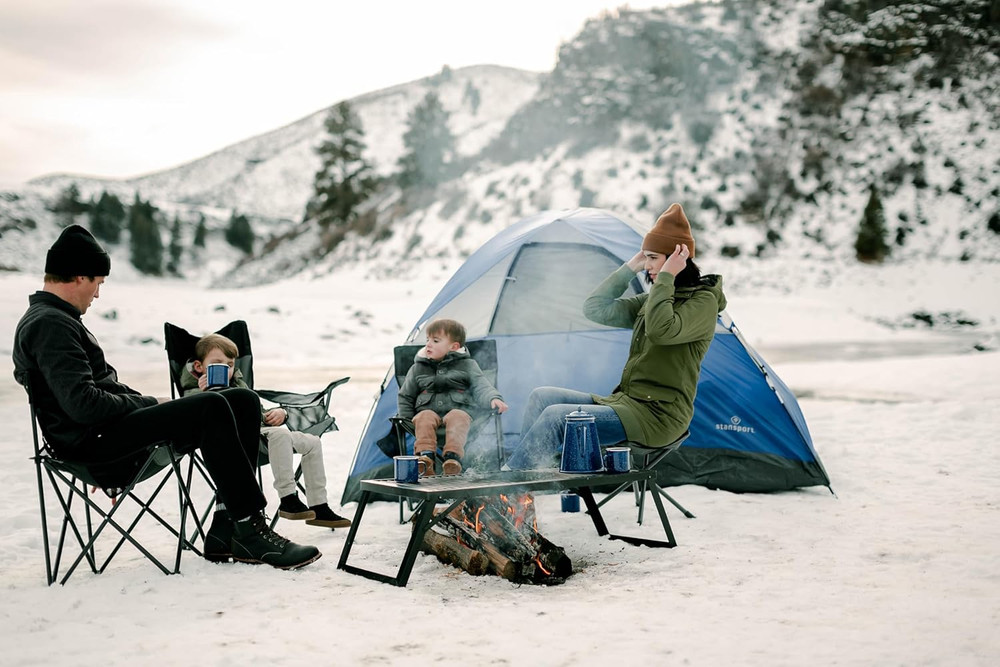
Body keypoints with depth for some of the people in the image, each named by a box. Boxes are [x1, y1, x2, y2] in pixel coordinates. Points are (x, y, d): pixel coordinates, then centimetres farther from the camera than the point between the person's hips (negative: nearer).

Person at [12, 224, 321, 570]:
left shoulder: (54, 319, 22)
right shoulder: (49, 325, -12)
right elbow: (82, 403, -23)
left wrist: (147, 403, 8)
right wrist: (149, 404, -11)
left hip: (113, 428, 11)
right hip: (93, 443, -11)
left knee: (243, 402, -1)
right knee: (211, 408, -27)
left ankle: (225, 531, -8)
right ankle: (249, 528, -22)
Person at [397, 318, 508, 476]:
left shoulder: (467, 365, 8)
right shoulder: (418, 368, 14)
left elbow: (482, 387, -1)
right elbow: (405, 397, 21)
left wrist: (494, 398, -23)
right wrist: (407, 422, 9)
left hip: (460, 411, -1)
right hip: (428, 410, 2)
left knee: (457, 417, -35)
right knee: (425, 417, -32)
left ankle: (453, 457, -54)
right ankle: (425, 457, -49)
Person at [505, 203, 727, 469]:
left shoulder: (703, 302, -10)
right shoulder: (653, 300, 15)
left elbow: (661, 330, -29)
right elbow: (595, 309, 12)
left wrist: (666, 278, -19)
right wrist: (630, 268, 8)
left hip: (658, 417, -9)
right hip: (624, 402, 9)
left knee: (556, 417, -22)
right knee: (541, 397, 0)